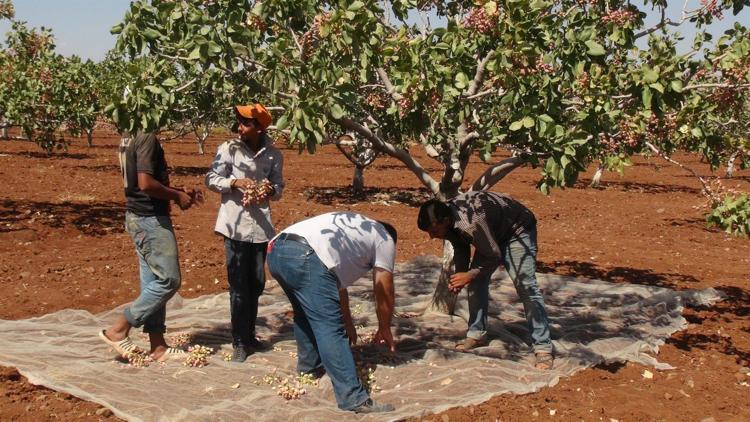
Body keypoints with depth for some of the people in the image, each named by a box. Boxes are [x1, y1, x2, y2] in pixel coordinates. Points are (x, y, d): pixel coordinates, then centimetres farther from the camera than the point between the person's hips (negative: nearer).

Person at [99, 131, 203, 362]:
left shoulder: (131, 137, 12)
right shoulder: (147, 138, -18)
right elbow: (146, 184, -26)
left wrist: (180, 192, 14)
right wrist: (176, 195, -11)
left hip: (139, 217, 10)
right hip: (151, 219, -10)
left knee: (153, 282, 12)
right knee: (168, 280, -4)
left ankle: (158, 346, 17)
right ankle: (118, 330, 0)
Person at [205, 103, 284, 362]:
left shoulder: (273, 155, 2)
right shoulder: (229, 149, -5)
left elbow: (279, 187, 10)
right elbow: (211, 179, -2)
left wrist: (270, 190, -13)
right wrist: (236, 182, -19)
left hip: (261, 226, 3)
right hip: (236, 226, -3)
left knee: (256, 285, 13)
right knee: (239, 287, -1)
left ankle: (250, 335, 30)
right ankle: (240, 343, 9)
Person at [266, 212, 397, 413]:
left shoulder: (352, 227, 40)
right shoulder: (385, 239, 21)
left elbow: (338, 282, 43)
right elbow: (384, 292, 20)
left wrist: (347, 323, 49)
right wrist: (384, 330, 35)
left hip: (277, 251, 8)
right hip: (306, 258, -8)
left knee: (305, 313, 30)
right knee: (331, 328, -6)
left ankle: (310, 365, 43)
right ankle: (353, 399, -6)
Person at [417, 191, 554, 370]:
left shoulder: (471, 223, -40)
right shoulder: (445, 217, -15)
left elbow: (494, 255, -27)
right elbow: (461, 249, 2)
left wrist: (470, 274, -21)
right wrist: (459, 276, -10)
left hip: (518, 229, -8)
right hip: (491, 232, 8)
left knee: (525, 286, -17)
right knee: (476, 281, 2)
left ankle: (543, 348, -15)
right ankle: (477, 334, 14)